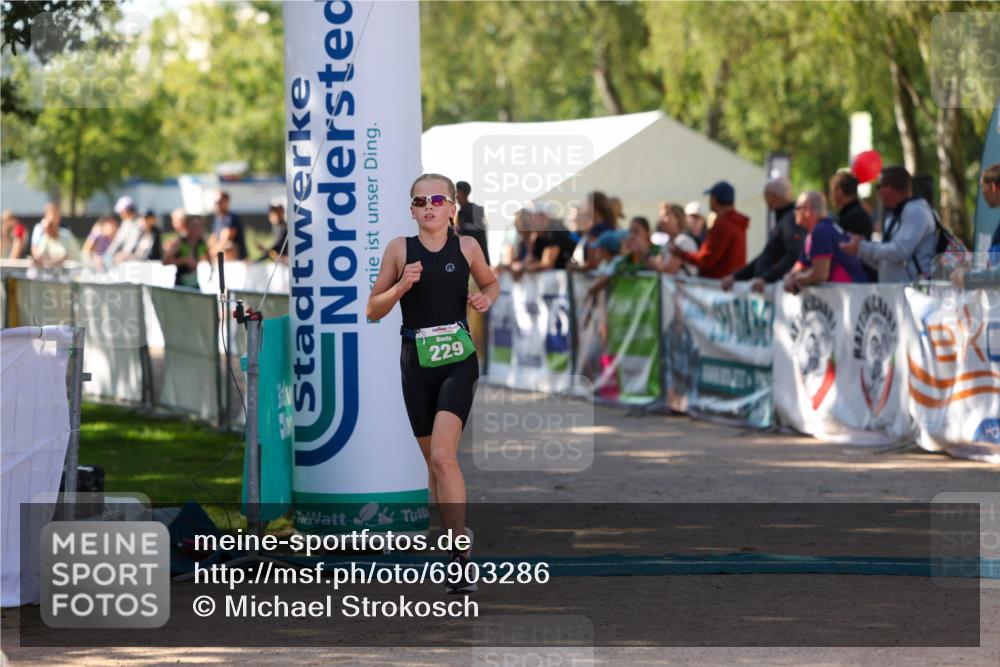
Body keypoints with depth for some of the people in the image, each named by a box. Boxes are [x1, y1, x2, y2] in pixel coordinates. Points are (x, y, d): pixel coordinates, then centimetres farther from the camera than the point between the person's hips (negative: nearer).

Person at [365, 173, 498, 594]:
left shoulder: (466, 247, 1)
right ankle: (456, 548, 27)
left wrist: (486, 299, -2)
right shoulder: (400, 249, 0)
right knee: (434, 461, 11)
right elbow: (373, 310, 4)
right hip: (416, 359, 2)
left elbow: (491, 283, 20)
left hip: (458, 358, -2)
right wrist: (401, 285, -14)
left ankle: (461, 553, -16)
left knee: (442, 455, -19)